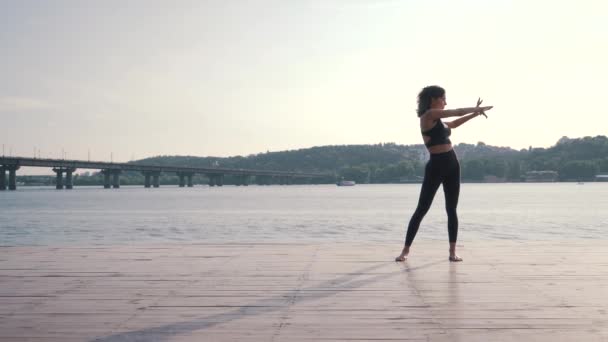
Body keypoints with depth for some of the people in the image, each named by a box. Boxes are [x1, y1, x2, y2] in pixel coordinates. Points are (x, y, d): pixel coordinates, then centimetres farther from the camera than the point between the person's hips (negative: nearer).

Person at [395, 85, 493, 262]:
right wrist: (477, 109, 7)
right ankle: (406, 250, 5)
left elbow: (454, 123, 31)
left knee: (452, 210, 6)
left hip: (452, 165, 8)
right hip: (436, 166, -8)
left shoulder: (438, 120, 15)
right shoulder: (428, 115, -9)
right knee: (421, 209, -3)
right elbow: (457, 112, -7)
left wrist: (475, 113, 22)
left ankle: (452, 251, 11)